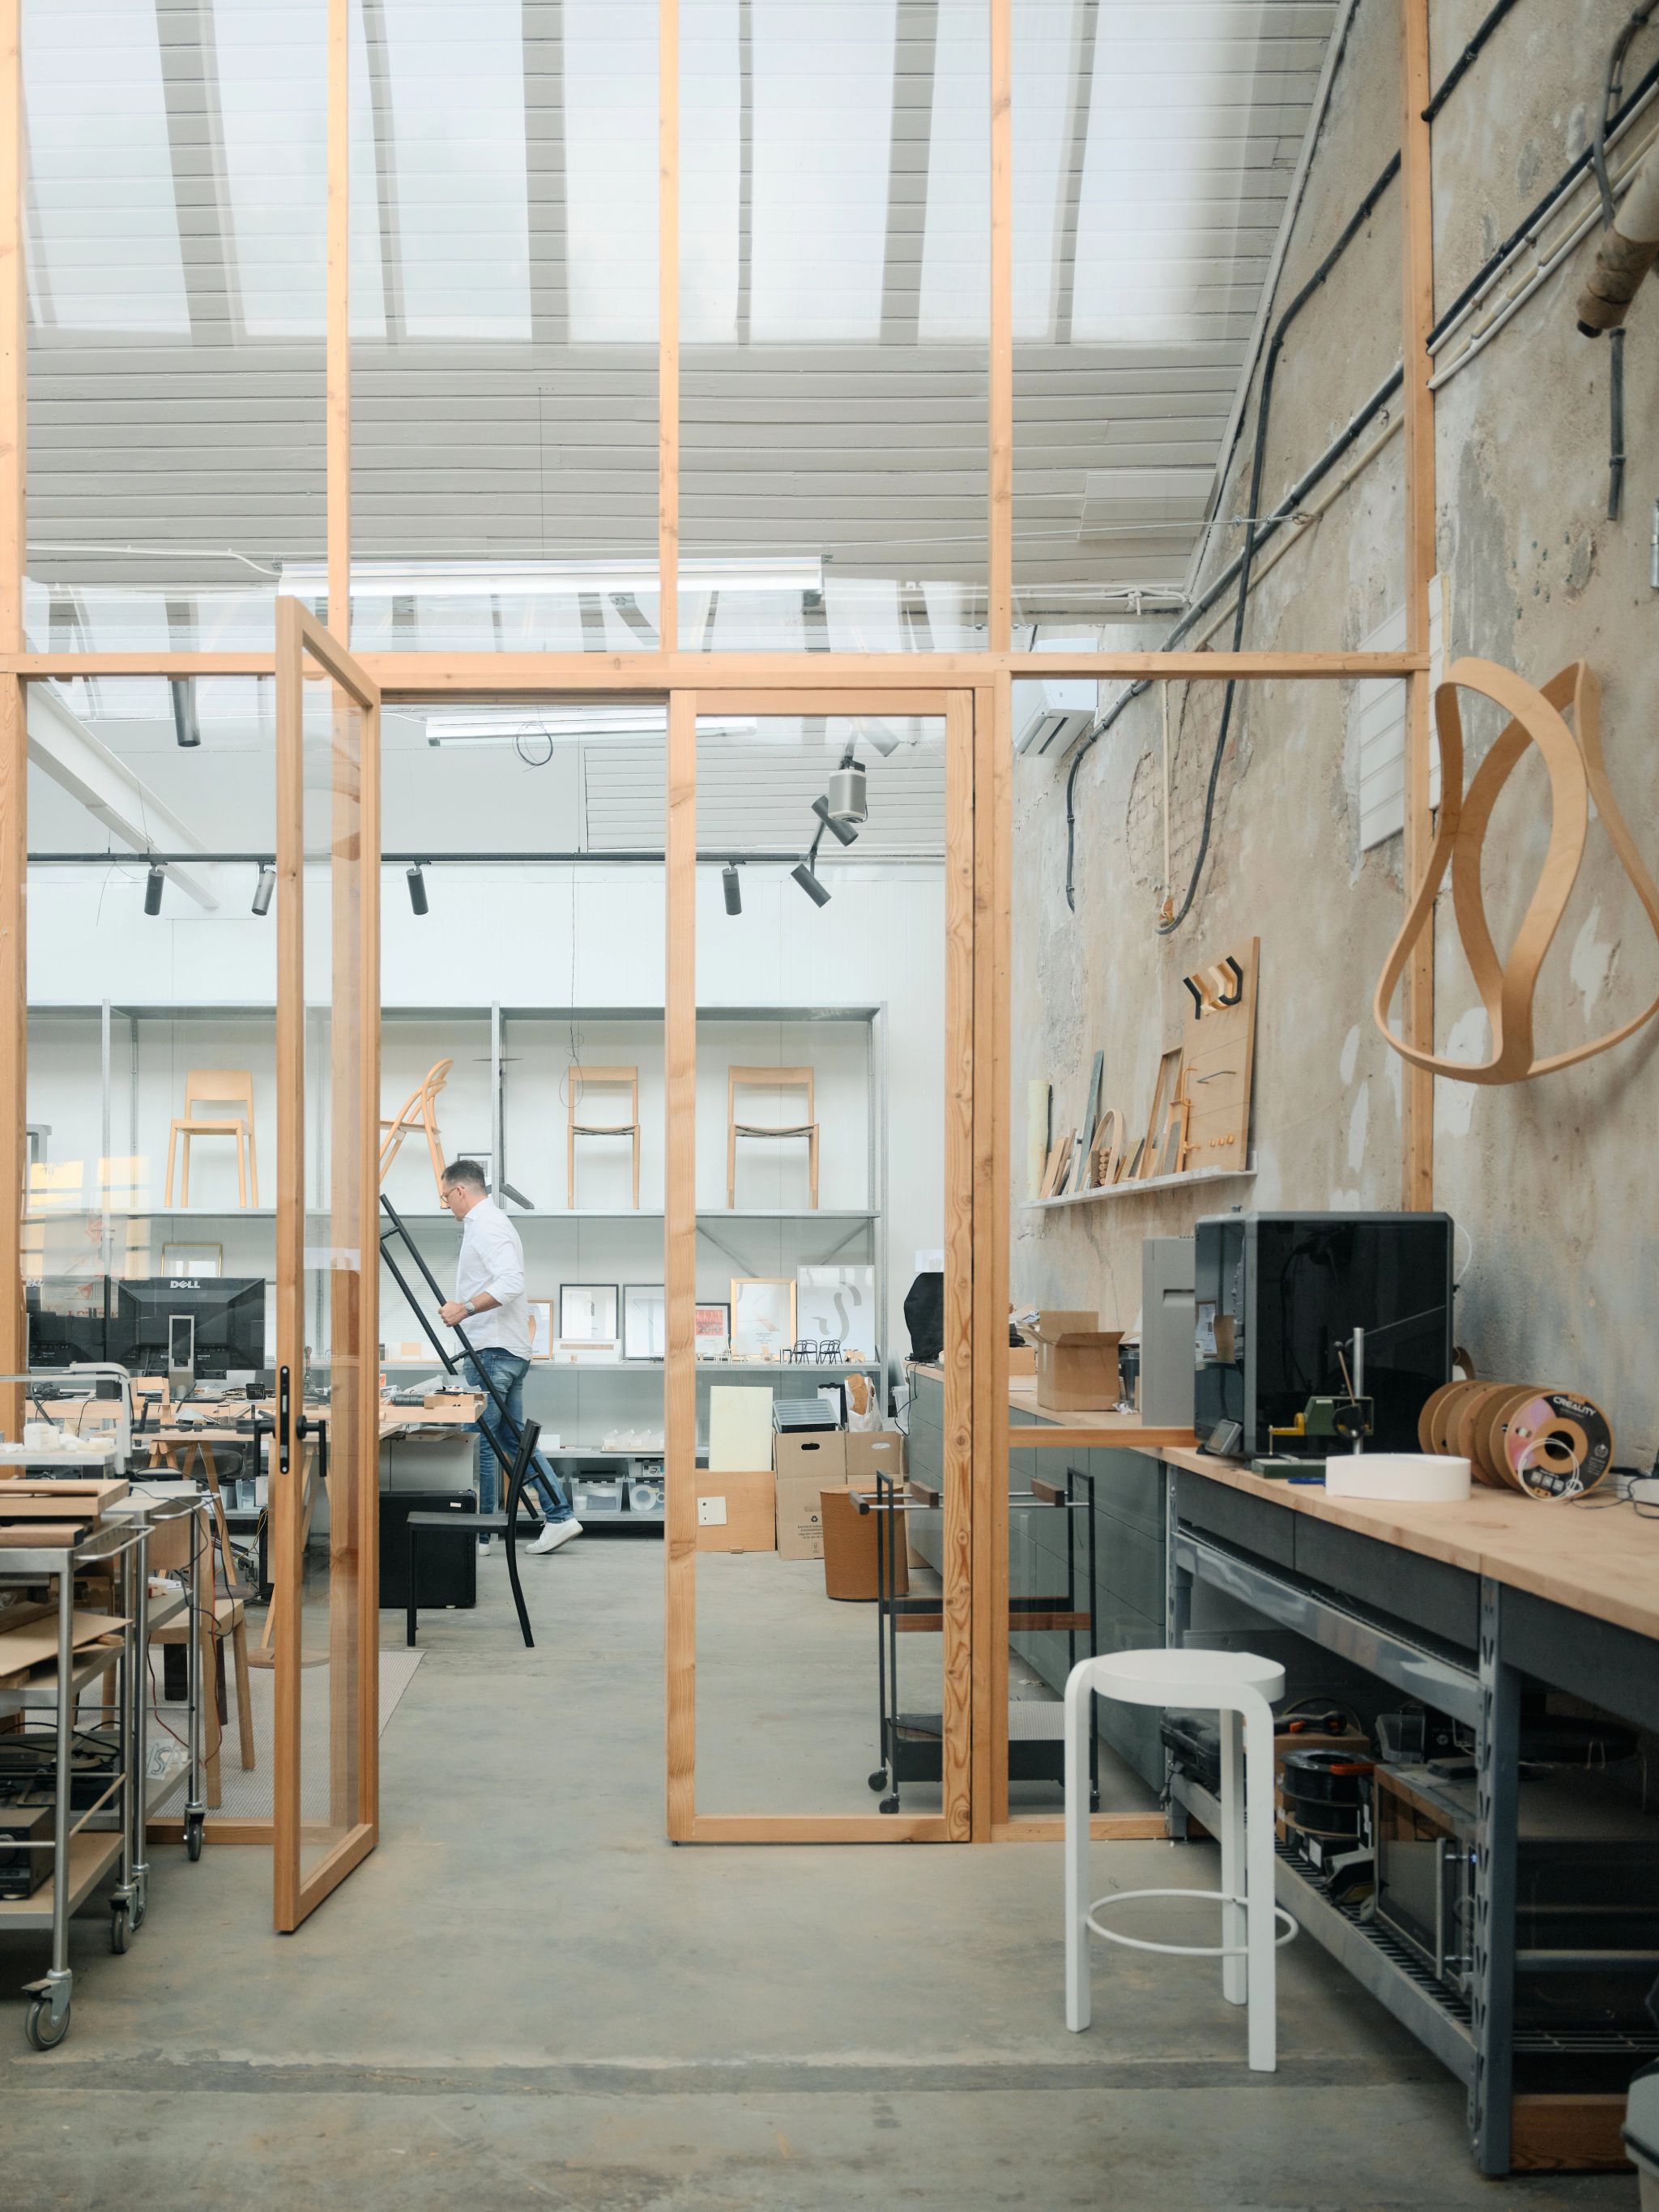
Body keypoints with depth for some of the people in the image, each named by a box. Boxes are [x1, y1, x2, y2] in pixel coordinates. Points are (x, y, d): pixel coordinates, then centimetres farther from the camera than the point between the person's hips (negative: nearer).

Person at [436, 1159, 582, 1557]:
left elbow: (511, 1283, -27)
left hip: (493, 1351, -11)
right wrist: (462, 1309, 24)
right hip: (510, 1349, 11)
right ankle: (559, 1516, 10)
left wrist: (466, 1308, -33)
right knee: (514, 1436, 12)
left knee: (480, 1442, -4)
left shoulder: (486, 1227, -13)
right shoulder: (489, 1222, 20)